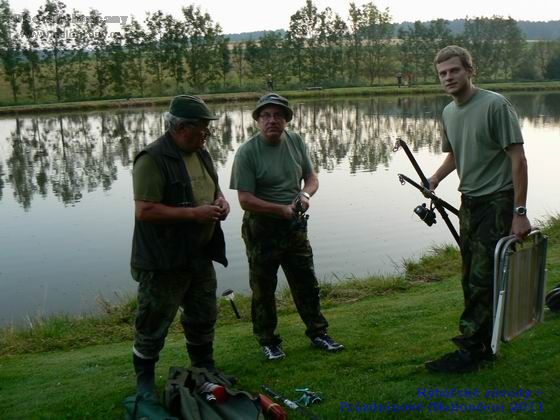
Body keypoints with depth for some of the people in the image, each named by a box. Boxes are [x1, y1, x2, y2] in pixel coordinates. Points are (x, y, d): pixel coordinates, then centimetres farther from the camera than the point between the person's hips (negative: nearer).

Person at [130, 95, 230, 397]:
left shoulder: (201, 154, 8)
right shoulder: (153, 159, -19)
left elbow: (213, 189, 24)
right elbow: (144, 211, -26)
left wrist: (221, 201, 0)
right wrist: (193, 213, -24)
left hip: (200, 256, 8)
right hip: (164, 261, -8)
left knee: (203, 317, 21)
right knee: (154, 323, 6)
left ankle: (205, 371, 42)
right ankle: (144, 380, 27)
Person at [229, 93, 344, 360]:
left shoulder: (296, 142, 2)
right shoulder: (247, 152, -14)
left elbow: (312, 177, 11)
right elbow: (245, 199, -18)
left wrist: (305, 194, -11)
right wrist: (282, 209, -21)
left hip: (295, 227, 5)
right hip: (262, 230, -4)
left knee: (307, 283, 14)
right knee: (263, 289, 9)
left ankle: (317, 333, 30)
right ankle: (268, 341, 25)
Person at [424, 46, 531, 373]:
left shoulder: (495, 105, -13)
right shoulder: (449, 112, 10)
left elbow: (518, 158, -15)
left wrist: (520, 212, -18)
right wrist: (434, 180, 5)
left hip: (498, 202, -8)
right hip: (470, 203, 8)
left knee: (482, 280, -7)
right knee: (472, 279, 12)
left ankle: (470, 351, 0)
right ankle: (484, 347, 24)